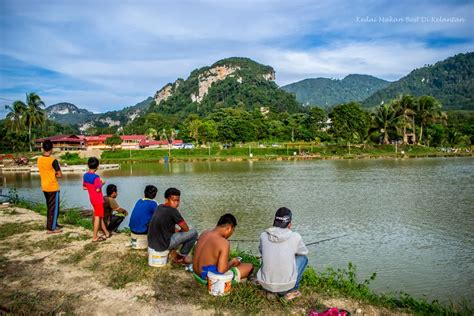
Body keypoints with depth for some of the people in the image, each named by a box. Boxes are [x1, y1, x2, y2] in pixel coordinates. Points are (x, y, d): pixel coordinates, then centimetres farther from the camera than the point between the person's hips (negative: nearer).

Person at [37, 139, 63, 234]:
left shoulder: (39, 159, 3)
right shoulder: (53, 160, -18)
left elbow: (43, 172, 14)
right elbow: (60, 175, -15)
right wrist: (54, 175, 2)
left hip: (44, 187, 7)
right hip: (53, 187, -7)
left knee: (50, 207, 18)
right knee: (54, 208, 2)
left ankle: (54, 225, 28)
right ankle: (51, 228, 5)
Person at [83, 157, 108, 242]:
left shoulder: (85, 175, 4)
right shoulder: (96, 177, -20)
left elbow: (84, 187, 11)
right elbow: (98, 189, -22)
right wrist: (101, 183, -7)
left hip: (92, 199, 8)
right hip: (98, 200, -8)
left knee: (100, 216, 16)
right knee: (98, 217, -1)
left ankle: (106, 233, 27)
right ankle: (95, 237, 3)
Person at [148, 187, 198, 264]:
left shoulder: (159, 207, 5)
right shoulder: (173, 211, -18)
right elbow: (186, 229, -7)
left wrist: (176, 230, 16)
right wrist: (179, 230, 13)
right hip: (163, 245, -8)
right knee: (194, 232, -4)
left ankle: (173, 252, 24)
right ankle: (182, 256, 15)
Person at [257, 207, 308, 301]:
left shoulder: (264, 235, -3)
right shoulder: (295, 237, -8)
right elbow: (304, 252, 13)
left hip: (265, 284, 3)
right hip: (286, 284, -3)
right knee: (303, 258, 19)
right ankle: (291, 291, 14)